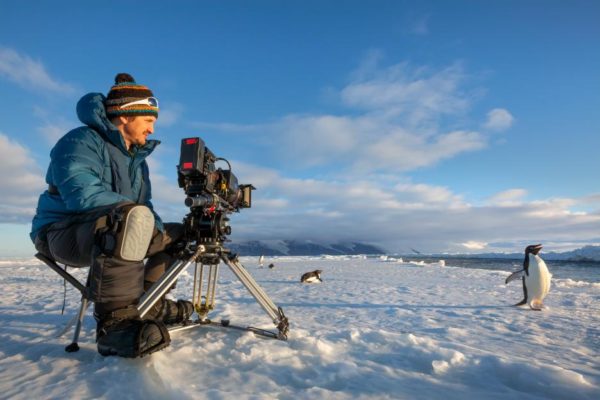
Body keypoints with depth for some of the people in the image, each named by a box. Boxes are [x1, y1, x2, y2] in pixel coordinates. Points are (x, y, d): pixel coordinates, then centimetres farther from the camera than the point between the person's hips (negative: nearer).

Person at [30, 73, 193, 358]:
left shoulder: (137, 157, 13)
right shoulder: (81, 142, -12)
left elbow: (145, 205, 11)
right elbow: (82, 194, -28)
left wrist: (157, 230, -9)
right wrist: (133, 209, -20)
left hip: (110, 236, 9)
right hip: (63, 233, -8)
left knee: (175, 234, 9)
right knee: (133, 218, -38)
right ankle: (115, 322, -37)